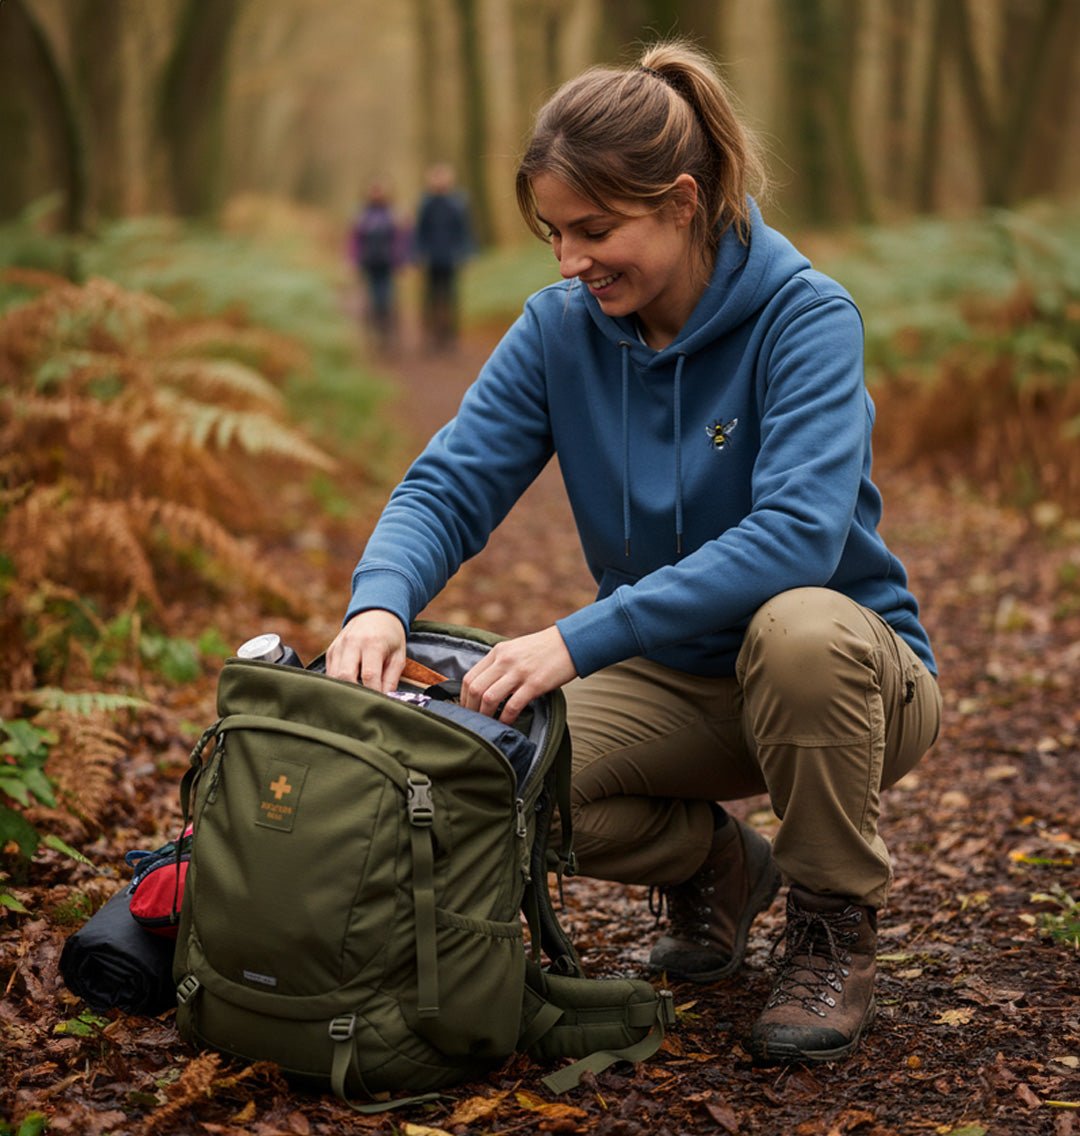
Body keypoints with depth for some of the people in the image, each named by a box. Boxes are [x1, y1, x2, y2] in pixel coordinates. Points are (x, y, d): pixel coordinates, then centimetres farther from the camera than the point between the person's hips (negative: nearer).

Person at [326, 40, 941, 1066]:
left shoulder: (804, 317, -20)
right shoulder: (560, 328, -5)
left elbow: (798, 531, -34)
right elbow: (450, 486, -9)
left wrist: (581, 638, -42)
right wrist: (380, 601, -33)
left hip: (850, 675, -4)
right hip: (673, 683, 4)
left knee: (798, 629, -40)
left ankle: (833, 928, -10)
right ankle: (713, 863, 9)